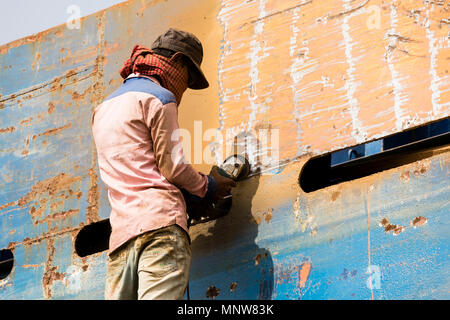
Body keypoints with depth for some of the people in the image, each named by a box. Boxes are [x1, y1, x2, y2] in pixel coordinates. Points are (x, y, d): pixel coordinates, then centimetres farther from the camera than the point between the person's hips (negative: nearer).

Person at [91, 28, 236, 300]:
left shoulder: (104, 108, 30)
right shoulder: (158, 97, 2)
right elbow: (173, 167, -3)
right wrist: (209, 187, 16)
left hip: (120, 232, 7)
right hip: (160, 224, -7)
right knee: (159, 297, -19)